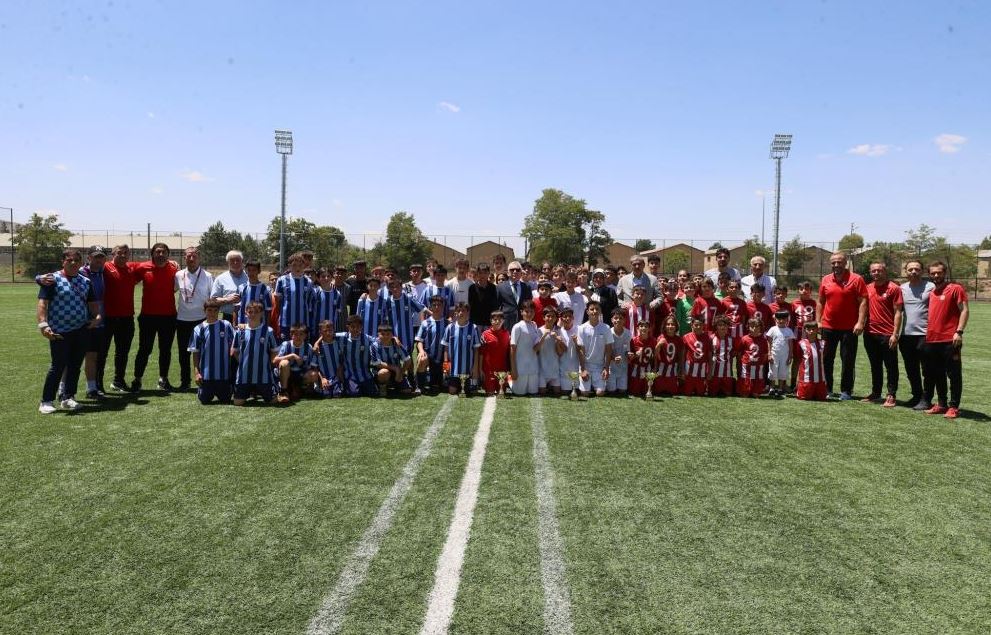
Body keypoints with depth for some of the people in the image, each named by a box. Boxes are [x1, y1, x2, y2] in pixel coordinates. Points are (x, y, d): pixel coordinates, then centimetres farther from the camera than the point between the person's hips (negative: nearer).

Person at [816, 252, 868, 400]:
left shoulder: (856, 279, -5)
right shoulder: (825, 280, 8)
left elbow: (863, 302, -8)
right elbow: (820, 302, 14)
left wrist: (860, 322, -16)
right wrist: (818, 321, 7)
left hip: (849, 328, -4)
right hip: (828, 327, 4)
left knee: (848, 361, 2)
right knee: (826, 359, 9)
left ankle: (846, 391, 10)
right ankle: (827, 389, 19)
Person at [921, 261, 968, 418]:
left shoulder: (955, 289, -3)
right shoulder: (931, 293, 16)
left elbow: (964, 310, -9)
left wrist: (959, 332, -18)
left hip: (950, 340, -7)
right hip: (931, 340, 7)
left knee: (954, 374, 1)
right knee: (936, 374, 12)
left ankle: (954, 407, 6)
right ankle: (941, 404, 22)